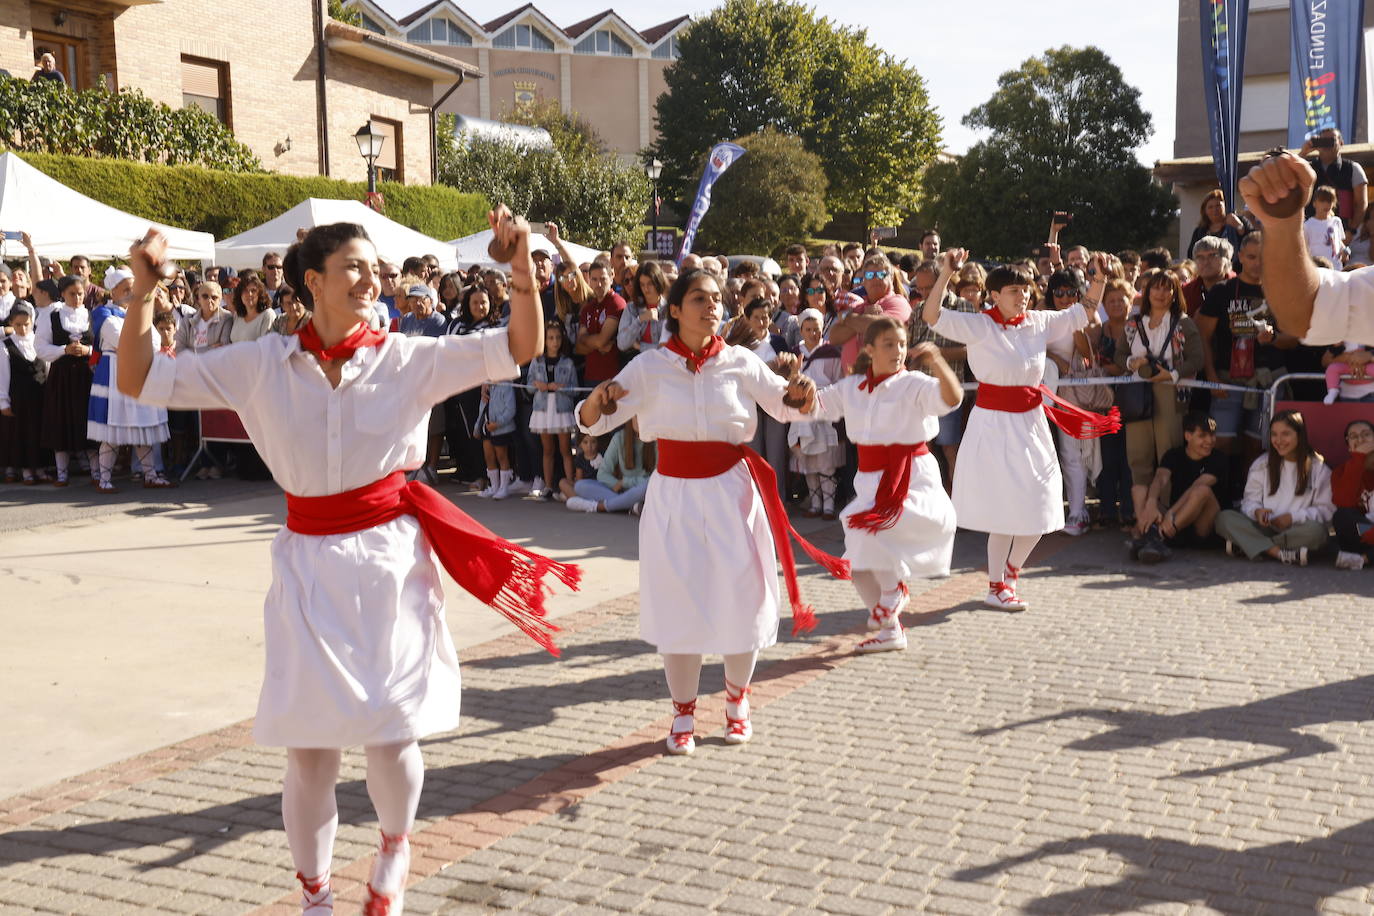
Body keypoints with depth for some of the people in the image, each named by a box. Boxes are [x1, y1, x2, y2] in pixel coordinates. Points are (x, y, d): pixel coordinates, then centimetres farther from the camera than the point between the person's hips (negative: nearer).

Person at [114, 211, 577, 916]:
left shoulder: (409, 359, -2)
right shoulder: (262, 364, 0)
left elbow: (523, 347, -6)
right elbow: (139, 381, 2)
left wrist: (521, 261, -19)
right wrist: (143, 288, -10)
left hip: (391, 562, 0)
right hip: (309, 567, 1)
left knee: (391, 737, 0)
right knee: (309, 748, 3)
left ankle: (394, 846, 35)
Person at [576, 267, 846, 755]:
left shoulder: (740, 362, -1)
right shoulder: (650, 366, -3)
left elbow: (787, 408, 8)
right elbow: (591, 423, -5)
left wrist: (801, 394, -17)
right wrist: (599, 397, -28)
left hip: (731, 490, 0)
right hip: (673, 495, 0)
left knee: (740, 597, 6)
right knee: (677, 602, 6)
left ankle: (737, 699, 33)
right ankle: (683, 714, 25)